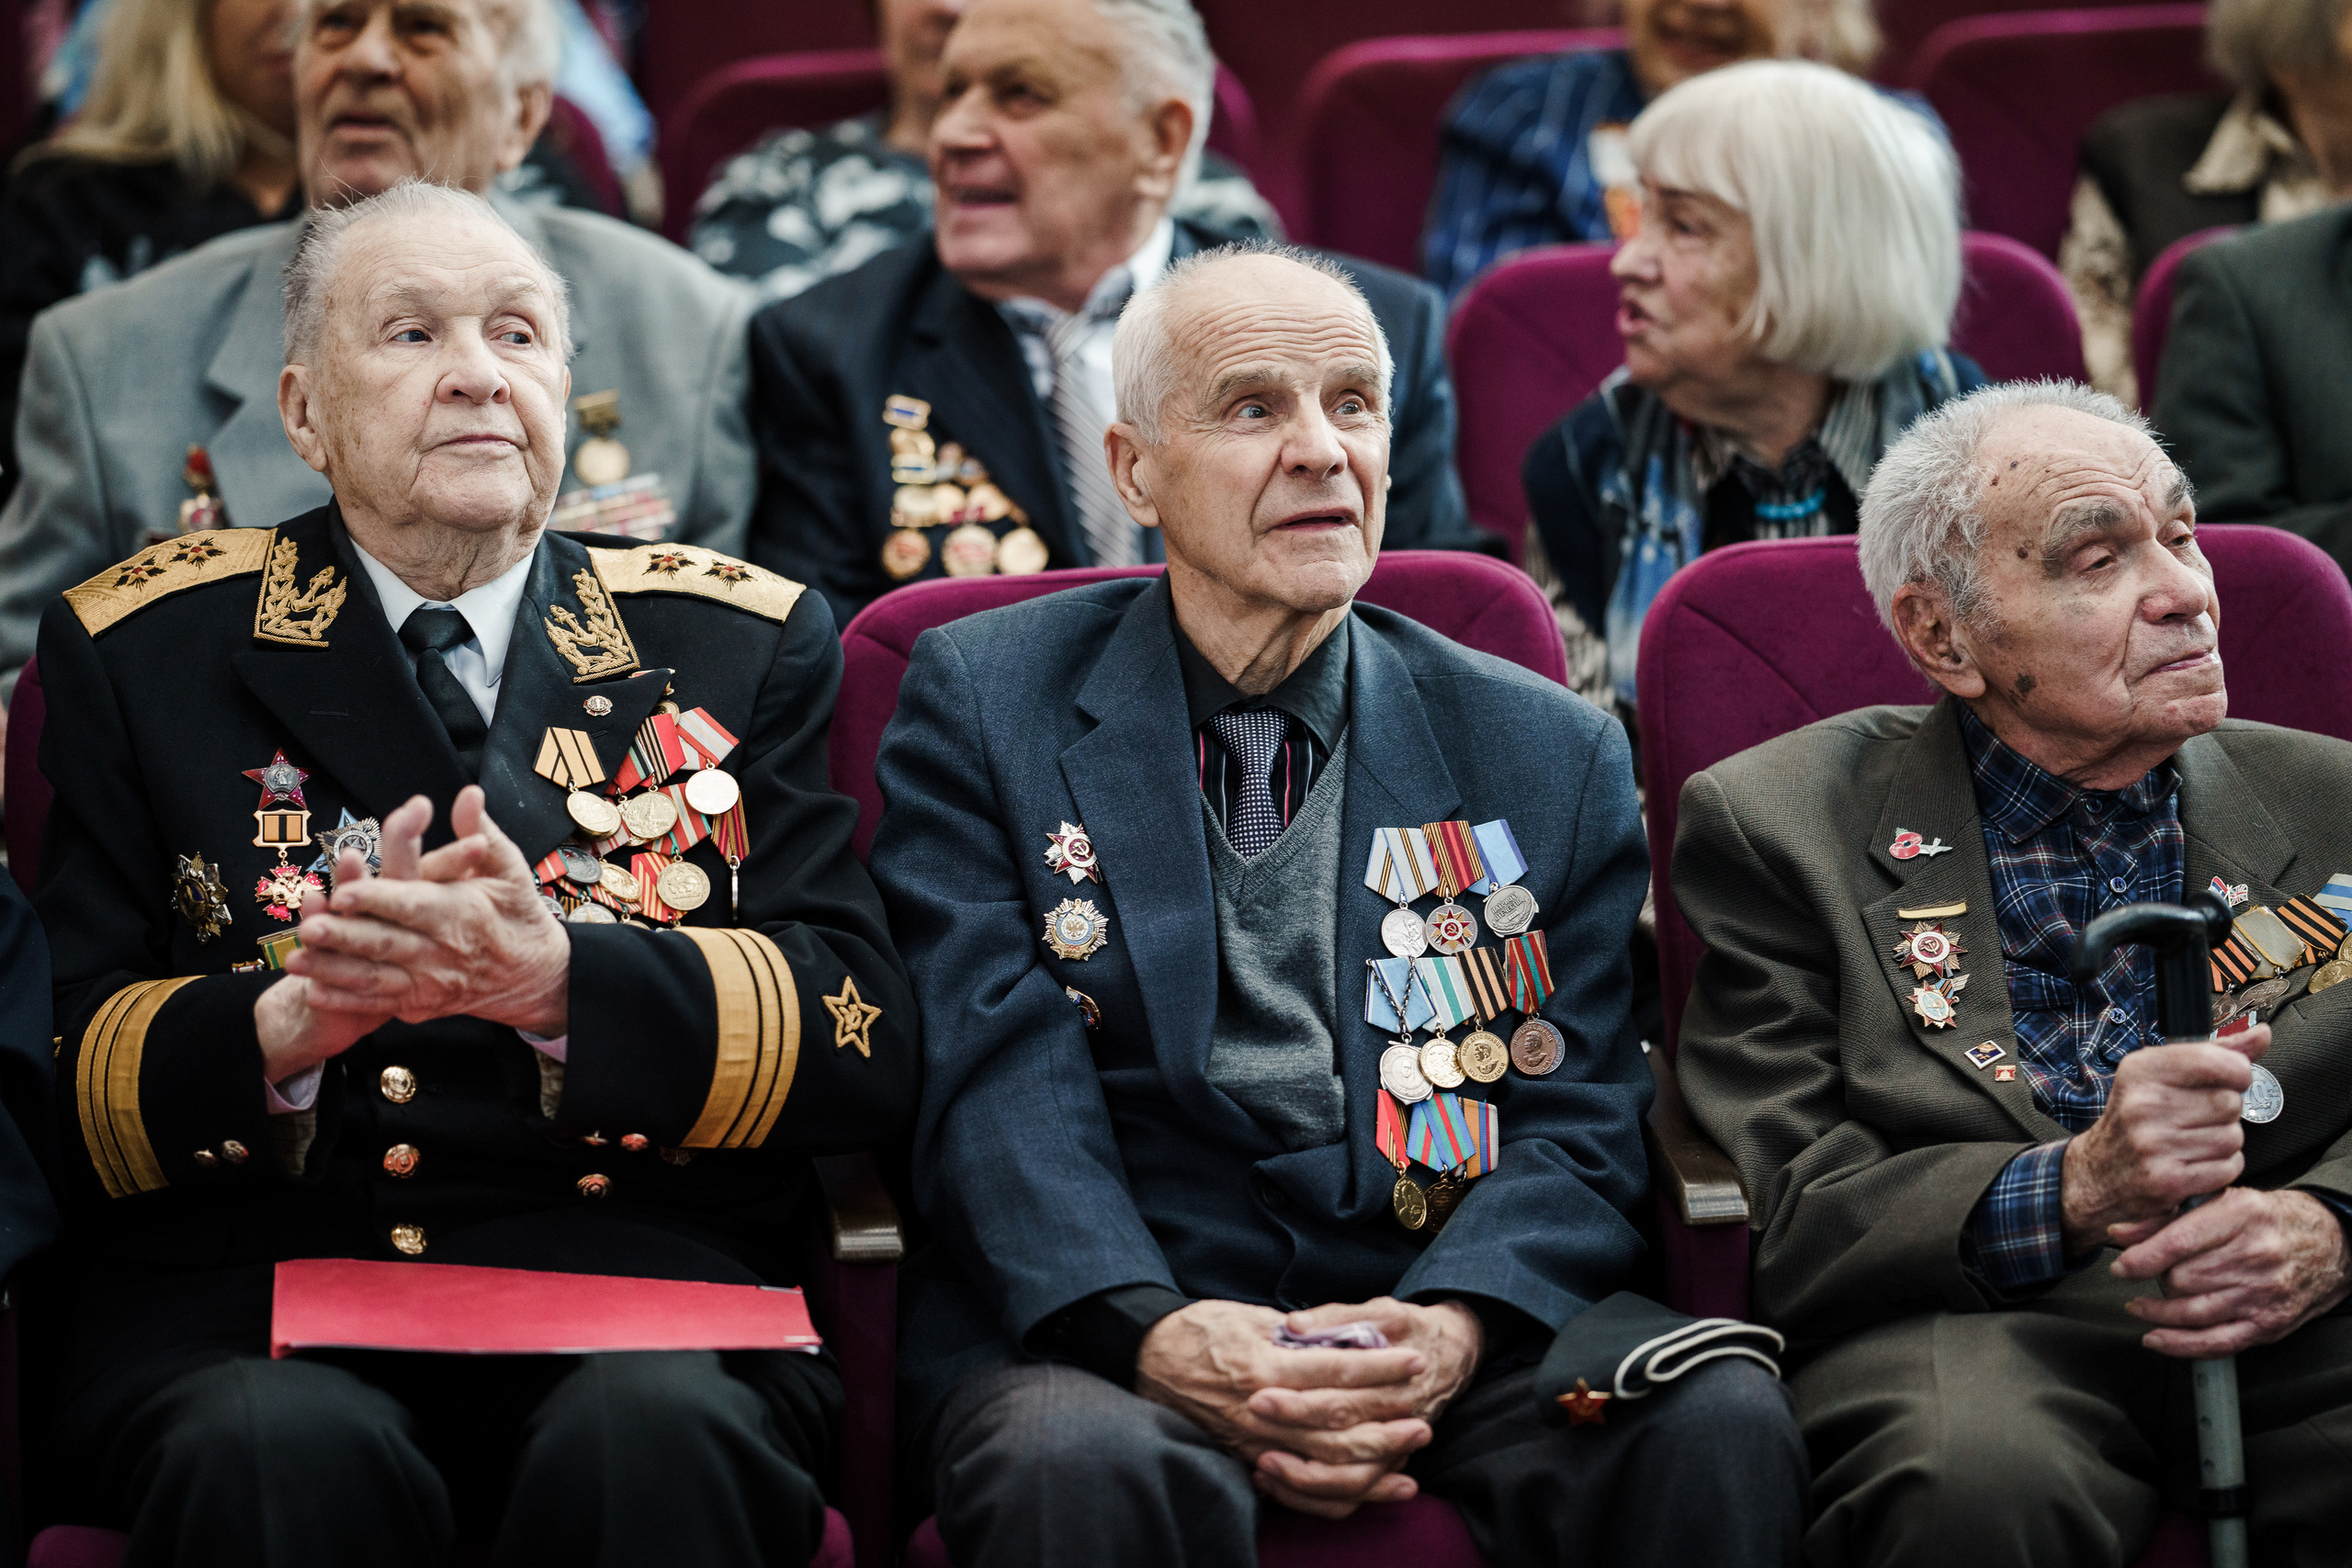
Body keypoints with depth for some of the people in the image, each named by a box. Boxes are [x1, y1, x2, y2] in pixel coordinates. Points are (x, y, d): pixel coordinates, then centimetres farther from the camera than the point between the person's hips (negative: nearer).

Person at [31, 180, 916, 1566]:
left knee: (655, 1445, -34)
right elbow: (58, 1073, 4)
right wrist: (289, 1021, -18)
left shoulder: (744, 645, 15)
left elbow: (867, 1045, 2)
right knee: (280, 1454, -34)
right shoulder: (142, 652, 13)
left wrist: (558, 977, -15)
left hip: (640, 1280, 1)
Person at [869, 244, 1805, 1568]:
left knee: (1723, 1431, -28)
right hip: (1094, 1334, -2)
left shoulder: (1552, 754, 14)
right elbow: (998, 1085, -3)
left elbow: (1578, 1122, 6)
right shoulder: (985, 703, 9)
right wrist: (1154, 1335, -22)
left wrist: (1454, 1326, -17)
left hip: (1450, 1325, 2)